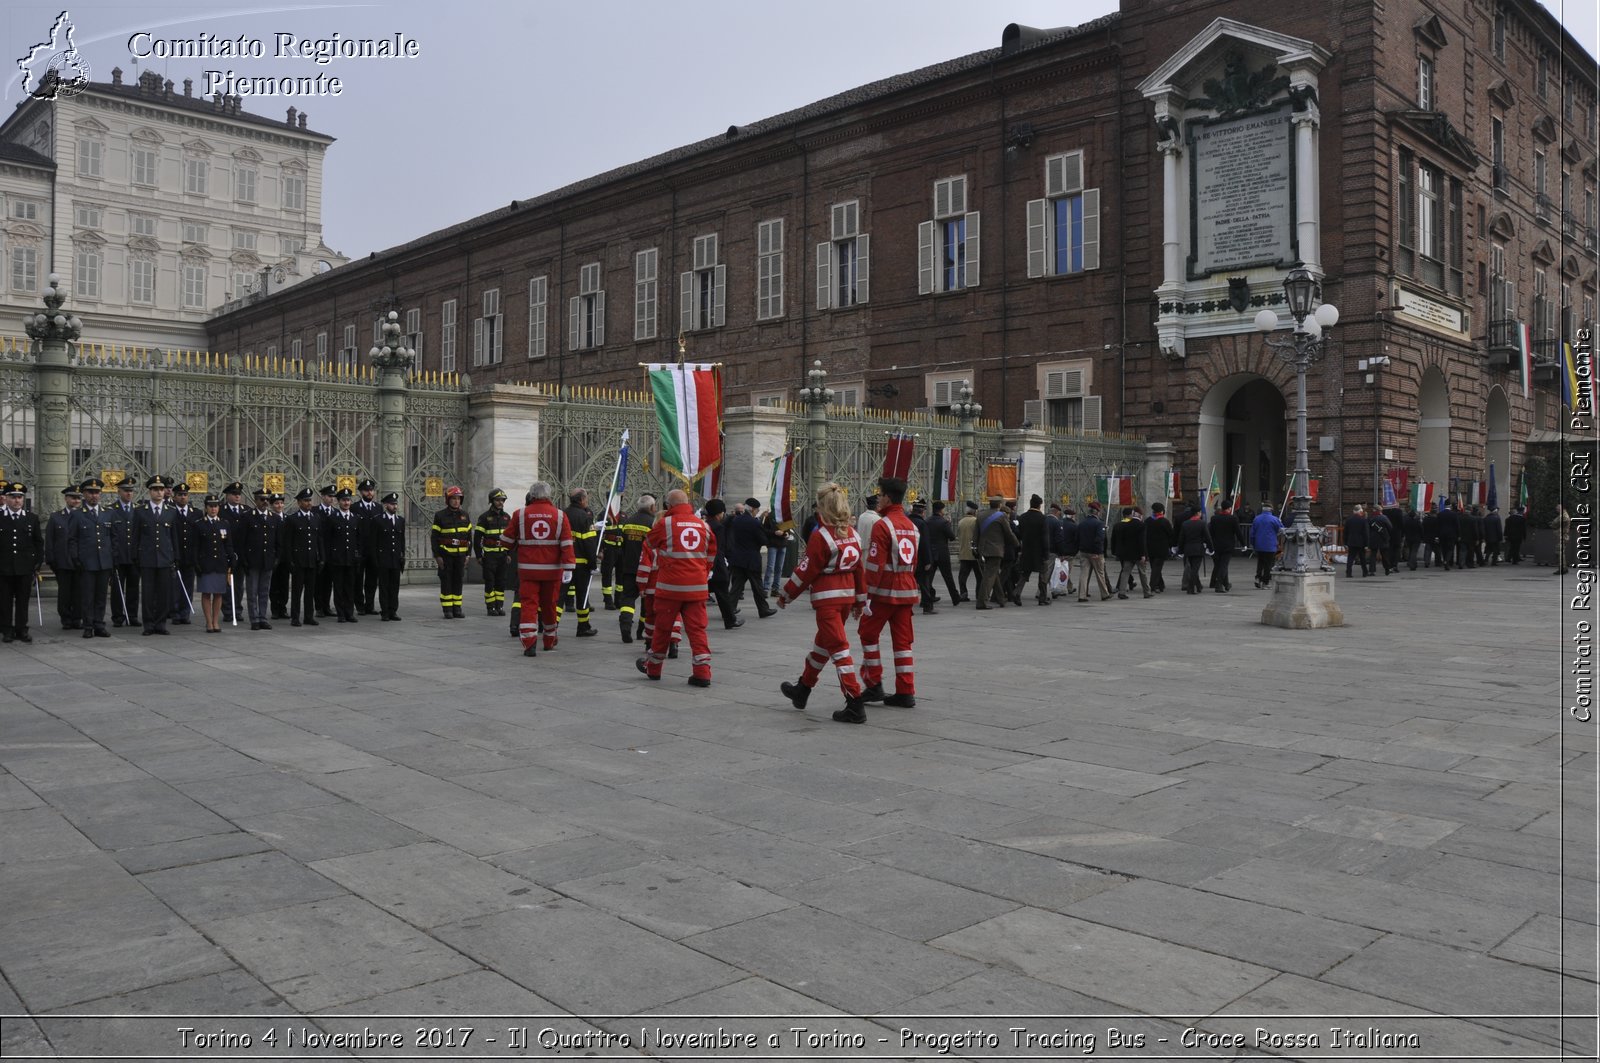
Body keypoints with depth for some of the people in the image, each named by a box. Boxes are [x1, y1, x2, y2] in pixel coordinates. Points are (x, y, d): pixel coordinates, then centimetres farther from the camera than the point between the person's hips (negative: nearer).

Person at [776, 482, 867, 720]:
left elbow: (805, 571, -12)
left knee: (838, 647, -7)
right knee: (822, 643, 21)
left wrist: (785, 595, 0)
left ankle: (855, 704, -11)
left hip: (827, 599, -8)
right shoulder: (852, 534, 6)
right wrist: (860, 600, 20)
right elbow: (859, 568, 11)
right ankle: (802, 690, 38)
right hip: (847, 595, 8)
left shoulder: (821, 536, -15)